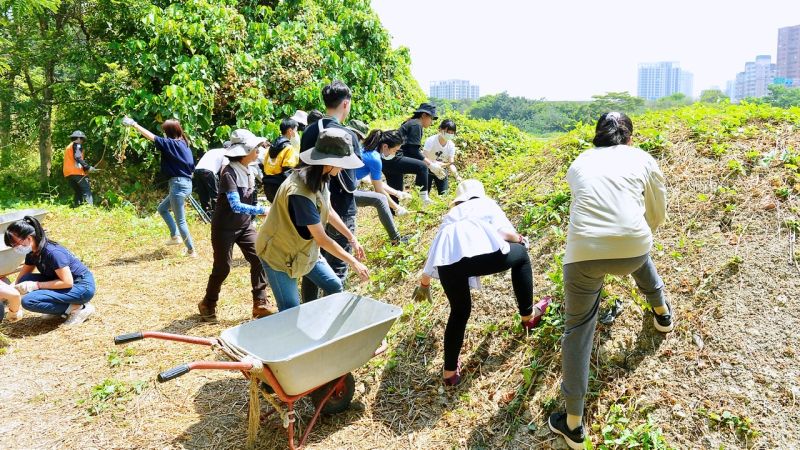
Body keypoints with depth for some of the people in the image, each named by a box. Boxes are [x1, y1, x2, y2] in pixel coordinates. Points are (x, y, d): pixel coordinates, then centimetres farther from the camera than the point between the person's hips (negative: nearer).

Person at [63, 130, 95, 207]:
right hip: (76, 172, -9)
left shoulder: (68, 147, 28)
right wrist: (87, 167, -17)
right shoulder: (77, 145, 0)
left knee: (77, 192, 13)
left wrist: (85, 167, 23)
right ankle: (89, 206, -24)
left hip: (67, 173, 9)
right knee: (86, 190, -12)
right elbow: (78, 158, -15)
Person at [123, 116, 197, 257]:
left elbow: (151, 137, -12)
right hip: (185, 182, 9)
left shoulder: (172, 144, -13)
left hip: (178, 184, -9)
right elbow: (191, 166, 14)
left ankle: (191, 250, 6)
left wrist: (134, 124, -4)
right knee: (162, 208, 24)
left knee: (180, 220, 0)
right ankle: (175, 236, 21)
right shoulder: (183, 143, 11)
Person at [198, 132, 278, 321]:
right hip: (225, 227, -7)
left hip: (245, 225, 7)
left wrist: (253, 217, 14)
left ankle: (260, 304, 2)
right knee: (223, 267, 2)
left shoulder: (249, 171, 4)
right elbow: (236, 205, -29)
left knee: (259, 259, -5)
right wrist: (262, 210, -29)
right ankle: (207, 304, 24)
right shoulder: (229, 173, -21)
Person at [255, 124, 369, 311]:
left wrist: (352, 238, 8)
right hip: (279, 254, -8)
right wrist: (354, 263, -23)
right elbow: (322, 239, -30)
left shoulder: (319, 178, -7)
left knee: (334, 287, 10)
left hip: (305, 250, 9)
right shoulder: (299, 192, -34)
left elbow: (329, 211, 10)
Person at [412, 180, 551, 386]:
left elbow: (433, 253, 45)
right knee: (521, 254, 29)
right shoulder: (487, 203, 31)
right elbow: (504, 231, 13)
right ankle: (528, 315, 38)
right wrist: (520, 239, 36)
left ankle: (450, 371, 31)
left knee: (459, 312, 27)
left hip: (448, 262, 4)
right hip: (481, 252, -3)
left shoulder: (451, 215, 41)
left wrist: (424, 284, 60)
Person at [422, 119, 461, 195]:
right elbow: (424, 157, -33)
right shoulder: (431, 140, -24)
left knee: (444, 193, -2)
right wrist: (432, 165, -52)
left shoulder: (451, 145, -13)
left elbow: (451, 163, -18)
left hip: (441, 169, 4)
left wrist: (456, 175, -36)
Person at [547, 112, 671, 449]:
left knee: (578, 328, 12)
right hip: (632, 247, 1)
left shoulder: (579, 163, 22)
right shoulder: (643, 159, 18)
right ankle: (662, 312, 58)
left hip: (583, 252, 0)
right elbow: (658, 215, 27)